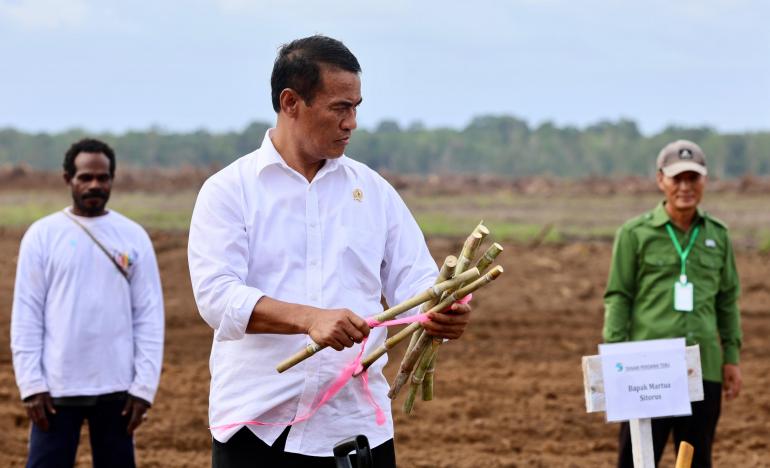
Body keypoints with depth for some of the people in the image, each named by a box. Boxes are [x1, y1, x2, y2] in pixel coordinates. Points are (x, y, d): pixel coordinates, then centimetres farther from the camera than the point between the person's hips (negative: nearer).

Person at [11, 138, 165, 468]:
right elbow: (26, 315, -1)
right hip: (57, 387, -1)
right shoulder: (42, 235, 0)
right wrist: (31, 383, -8)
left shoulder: (133, 237, 4)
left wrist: (144, 385, -4)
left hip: (116, 387, 1)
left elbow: (149, 316, 3)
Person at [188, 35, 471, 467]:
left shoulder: (373, 190, 12)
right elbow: (217, 294, -13)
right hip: (256, 425, -3)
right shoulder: (229, 190, 0)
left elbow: (414, 280, 9)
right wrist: (310, 318, -28)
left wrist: (444, 310, -16)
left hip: (358, 424, 3)